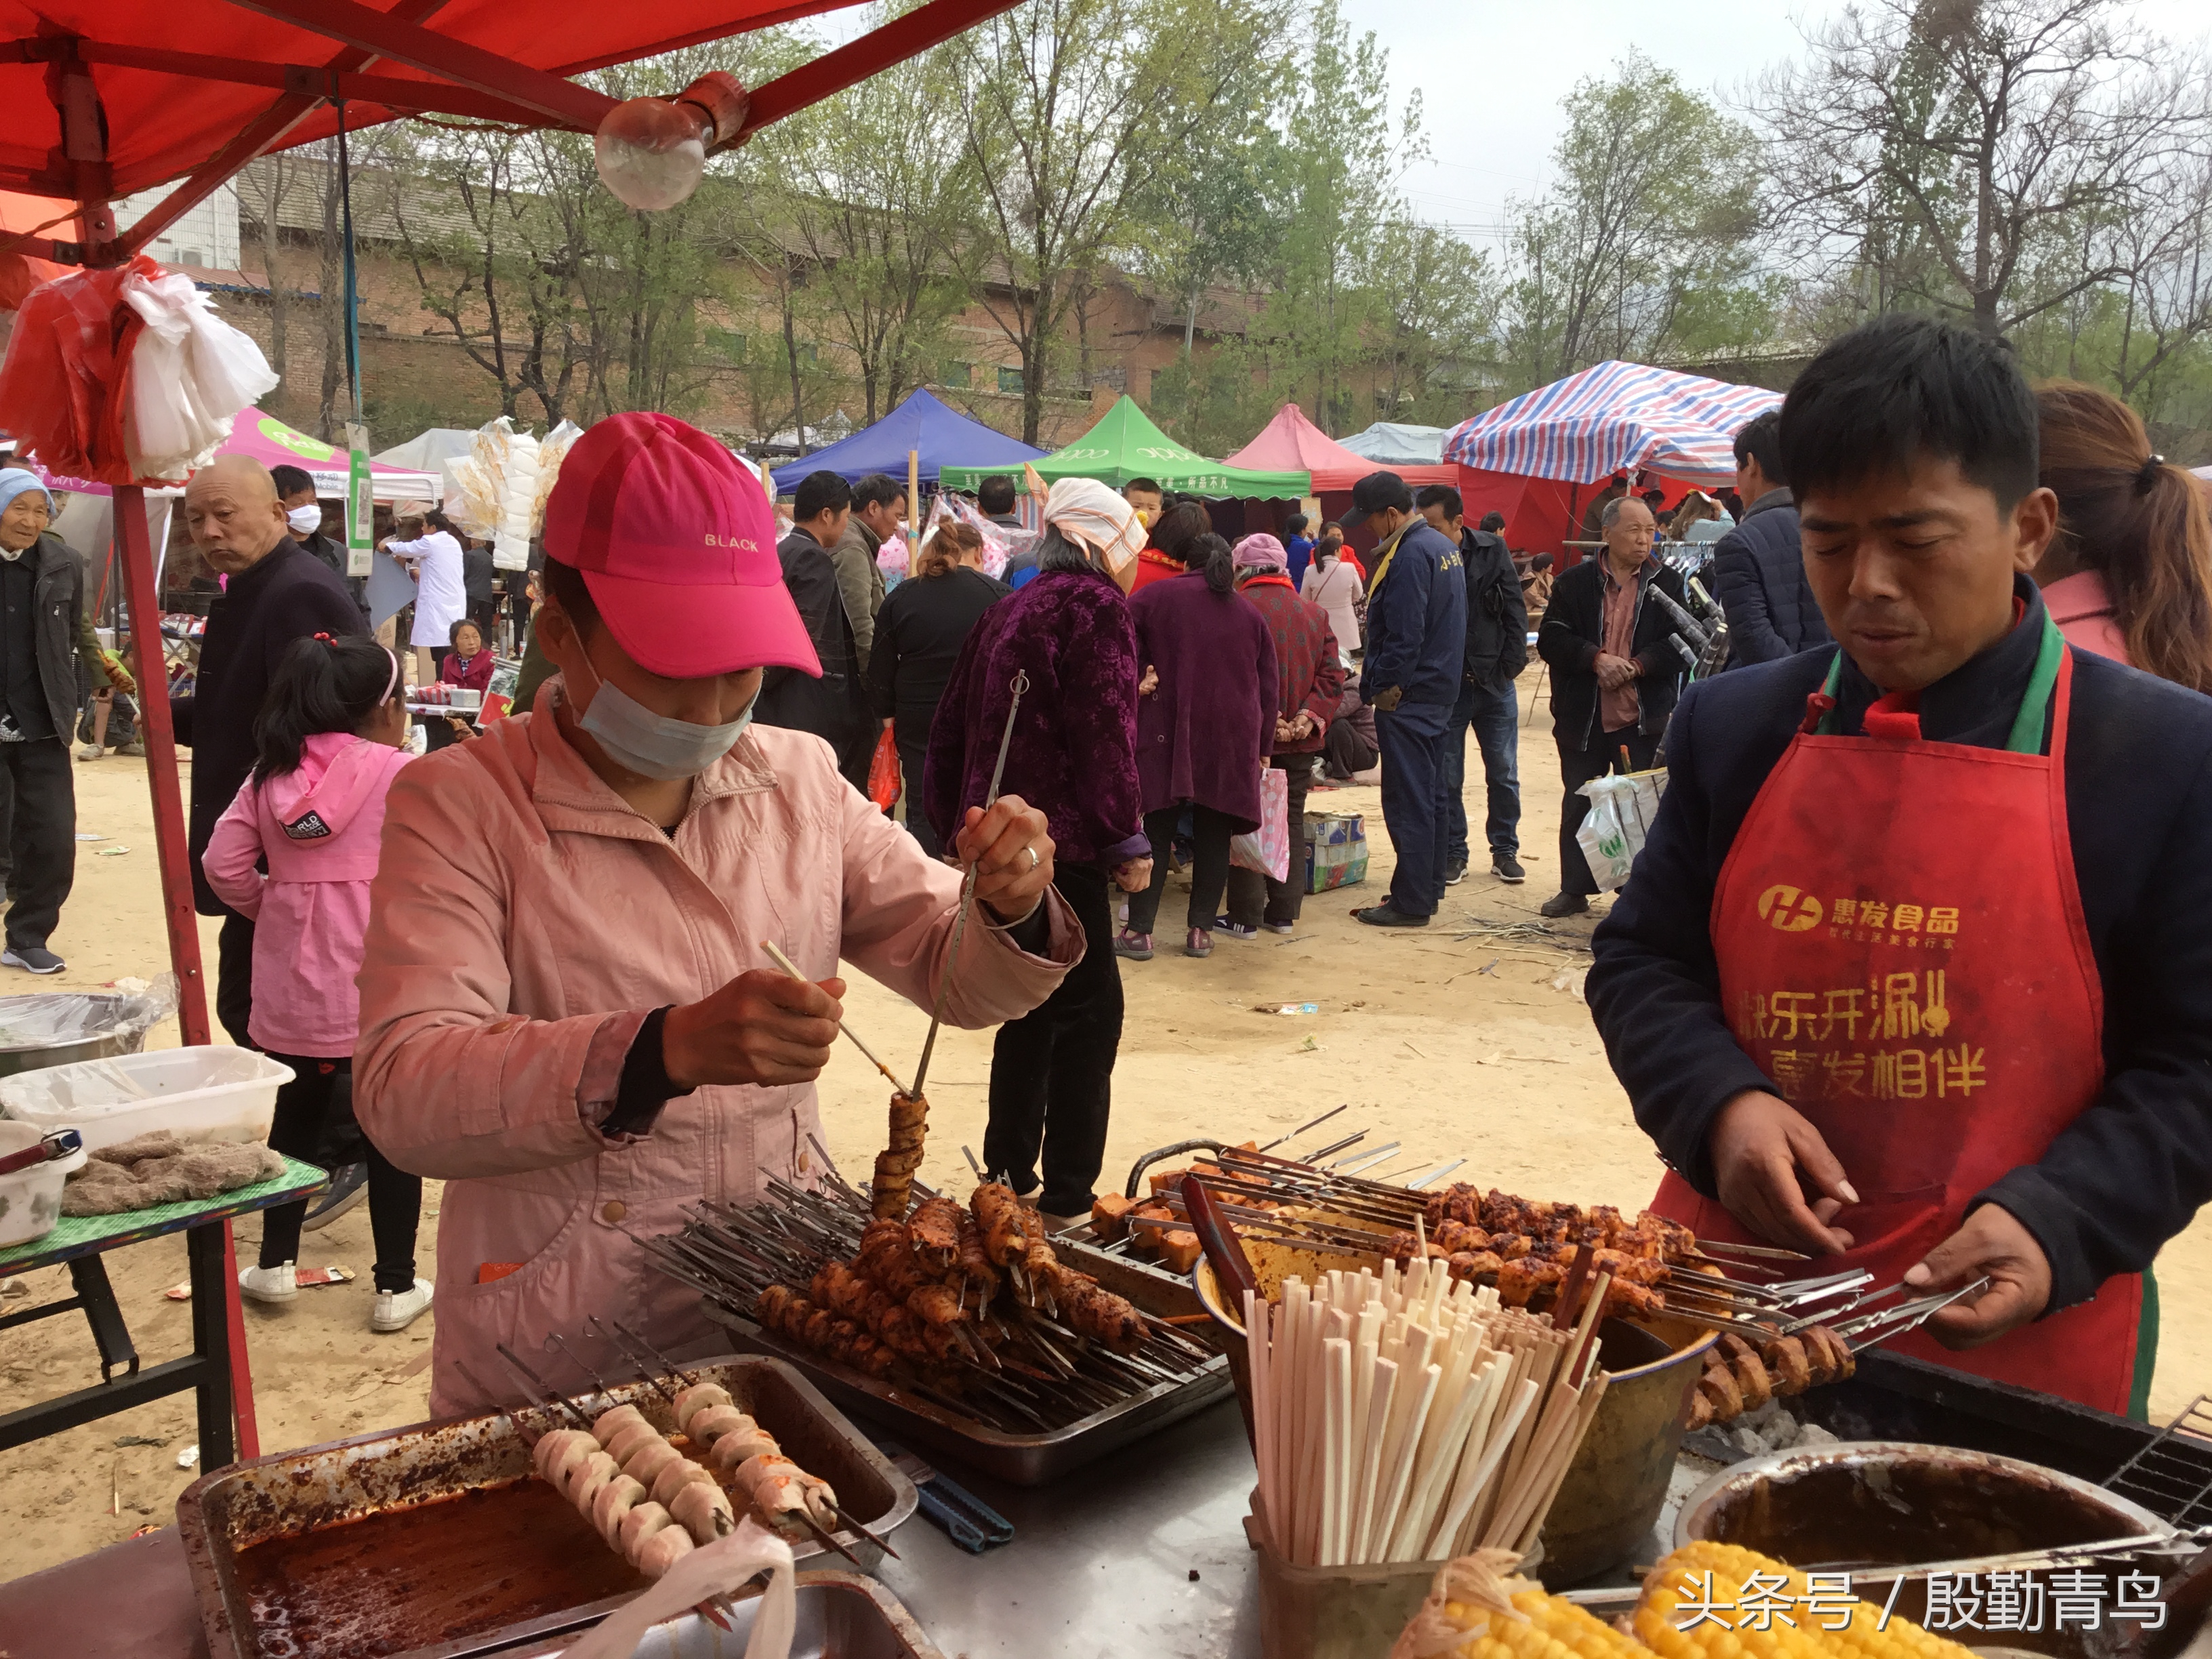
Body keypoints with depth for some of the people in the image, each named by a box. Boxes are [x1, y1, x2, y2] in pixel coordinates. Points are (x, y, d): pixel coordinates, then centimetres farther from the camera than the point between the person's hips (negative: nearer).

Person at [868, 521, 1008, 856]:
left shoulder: (901, 597, 2)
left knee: (923, 812, 8)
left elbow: (881, 667, 7)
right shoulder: (998, 595, -5)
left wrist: (887, 713, 18)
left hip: (917, 722, 2)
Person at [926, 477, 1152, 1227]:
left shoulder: (1008, 610, 17)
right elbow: (1105, 736, -16)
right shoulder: (1095, 607, -7)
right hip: (1061, 845, -8)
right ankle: (1066, 1199, 0)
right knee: (1089, 1013, -2)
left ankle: (1008, 1177, 24)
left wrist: (959, 822, 26)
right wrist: (1128, 840, -10)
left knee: (1032, 1013, 17)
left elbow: (951, 728, 20)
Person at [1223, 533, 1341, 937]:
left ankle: (1245, 916, 6)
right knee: (1291, 823, 14)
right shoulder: (1315, 613, 6)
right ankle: (1284, 913, 19)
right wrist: (1311, 716, -7)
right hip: (1299, 742, 5)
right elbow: (1332, 675, 2)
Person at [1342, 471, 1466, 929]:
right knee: (1432, 791, 16)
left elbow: (1403, 637, -23)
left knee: (1407, 800, -5)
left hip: (1407, 697, -10)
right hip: (1440, 689, 10)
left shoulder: (1410, 556, -19)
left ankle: (1411, 901, -1)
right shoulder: (1444, 545, 12)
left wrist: (1379, 689, -14)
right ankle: (1430, 886, 26)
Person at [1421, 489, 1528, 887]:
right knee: (1447, 778, 6)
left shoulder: (1492, 550, -4)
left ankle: (1505, 850, 22)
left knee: (1503, 775, 9)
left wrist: (1510, 667, -5)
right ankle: (1453, 854, 19)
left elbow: (1515, 611, 1)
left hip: (1494, 681, 1)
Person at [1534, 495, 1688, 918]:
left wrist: (1635, 666, -16)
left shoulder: (1668, 583, 2)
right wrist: (1597, 658, -18)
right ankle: (1575, 889, 23)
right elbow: (1550, 640, -4)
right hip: (1582, 719, 1)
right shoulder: (1574, 583, 3)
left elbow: (1680, 644, -4)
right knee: (1578, 805, 11)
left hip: (1644, 720, -1)